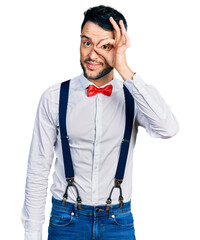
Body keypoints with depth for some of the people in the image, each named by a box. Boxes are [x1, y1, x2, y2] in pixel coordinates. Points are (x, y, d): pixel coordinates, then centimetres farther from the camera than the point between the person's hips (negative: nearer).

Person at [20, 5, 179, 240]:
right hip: (67, 220, 0)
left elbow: (168, 129, -25)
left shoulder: (132, 96, -4)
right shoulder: (54, 97, -5)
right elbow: (38, 170, -2)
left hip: (119, 221, 1)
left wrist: (125, 70, -25)